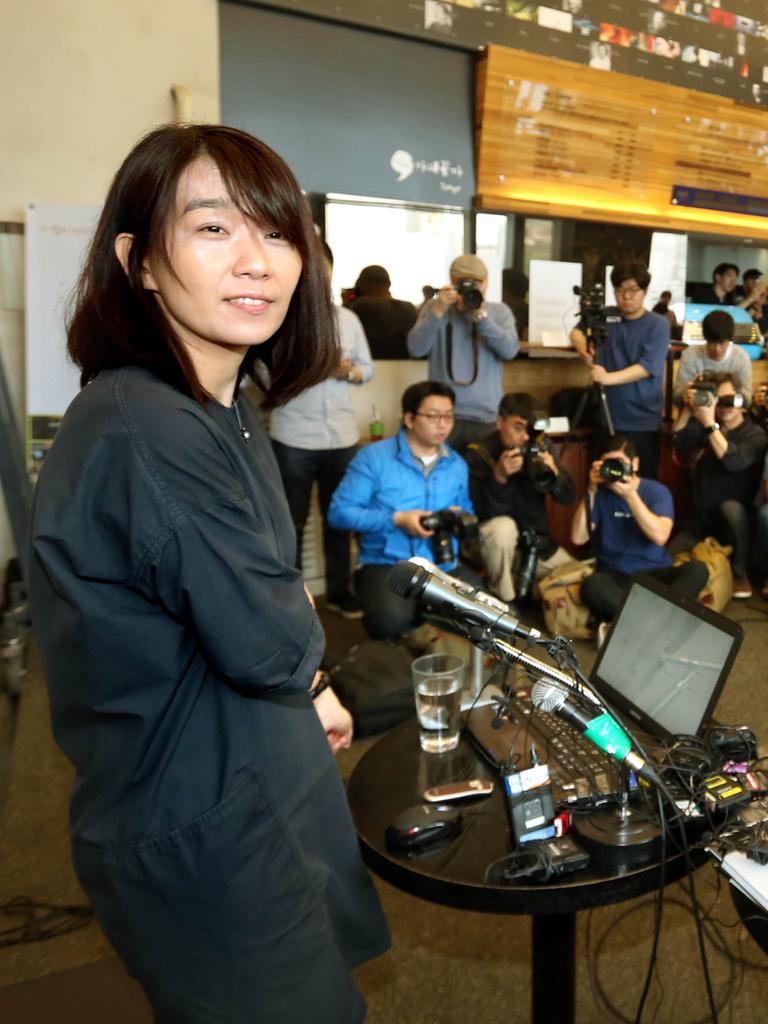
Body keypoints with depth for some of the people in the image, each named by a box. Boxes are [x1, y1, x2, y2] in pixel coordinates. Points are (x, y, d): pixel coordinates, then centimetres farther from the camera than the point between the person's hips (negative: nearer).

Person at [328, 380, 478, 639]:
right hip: (386, 564, -4)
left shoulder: (457, 465, 14)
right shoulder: (373, 456, -4)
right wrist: (396, 519, -15)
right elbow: (339, 512, -8)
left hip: (444, 565, 5)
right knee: (392, 619, -36)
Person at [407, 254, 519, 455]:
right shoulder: (435, 307, 5)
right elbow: (416, 349, -8)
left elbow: (510, 350, -9)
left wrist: (481, 315, -16)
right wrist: (438, 311, -17)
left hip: (487, 417, 1)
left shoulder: (499, 311, 8)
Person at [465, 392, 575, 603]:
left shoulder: (540, 448, -3)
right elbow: (482, 514, -23)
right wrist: (499, 477, -37)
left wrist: (553, 472, -24)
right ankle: (502, 601, -15)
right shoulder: (478, 455, -15)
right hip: (497, 547, -4)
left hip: (537, 542, 5)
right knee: (503, 527, -36)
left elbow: (569, 497, -4)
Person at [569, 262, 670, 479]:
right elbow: (577, 331, 21)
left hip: (642, 422, -4)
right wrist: (583, 347, -3)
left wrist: (608, 378, -30)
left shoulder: (658, 324, -7)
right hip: (605, 418, 4)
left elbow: (647, 367, -16)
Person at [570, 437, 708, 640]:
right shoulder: (600, 494, 3)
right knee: (591, 585, -35)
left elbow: (660, 536, -17)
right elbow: (578, 538, -9)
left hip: (654, 574, 1)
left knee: (696, 569, -30)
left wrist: (630, 495, -23)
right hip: (614, 577, -1)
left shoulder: (656, 491, 0)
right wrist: (591, 491, -13)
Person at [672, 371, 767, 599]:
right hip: (701, 519, 4)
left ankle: (739, 572, -19)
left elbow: (734, 462, -29)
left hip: (733, 519, -4)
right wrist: (688, 409, -23)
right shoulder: (704, 426, 7)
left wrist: (710, 423, -35)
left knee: (731, 507, -39)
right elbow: (679, 442, -9)